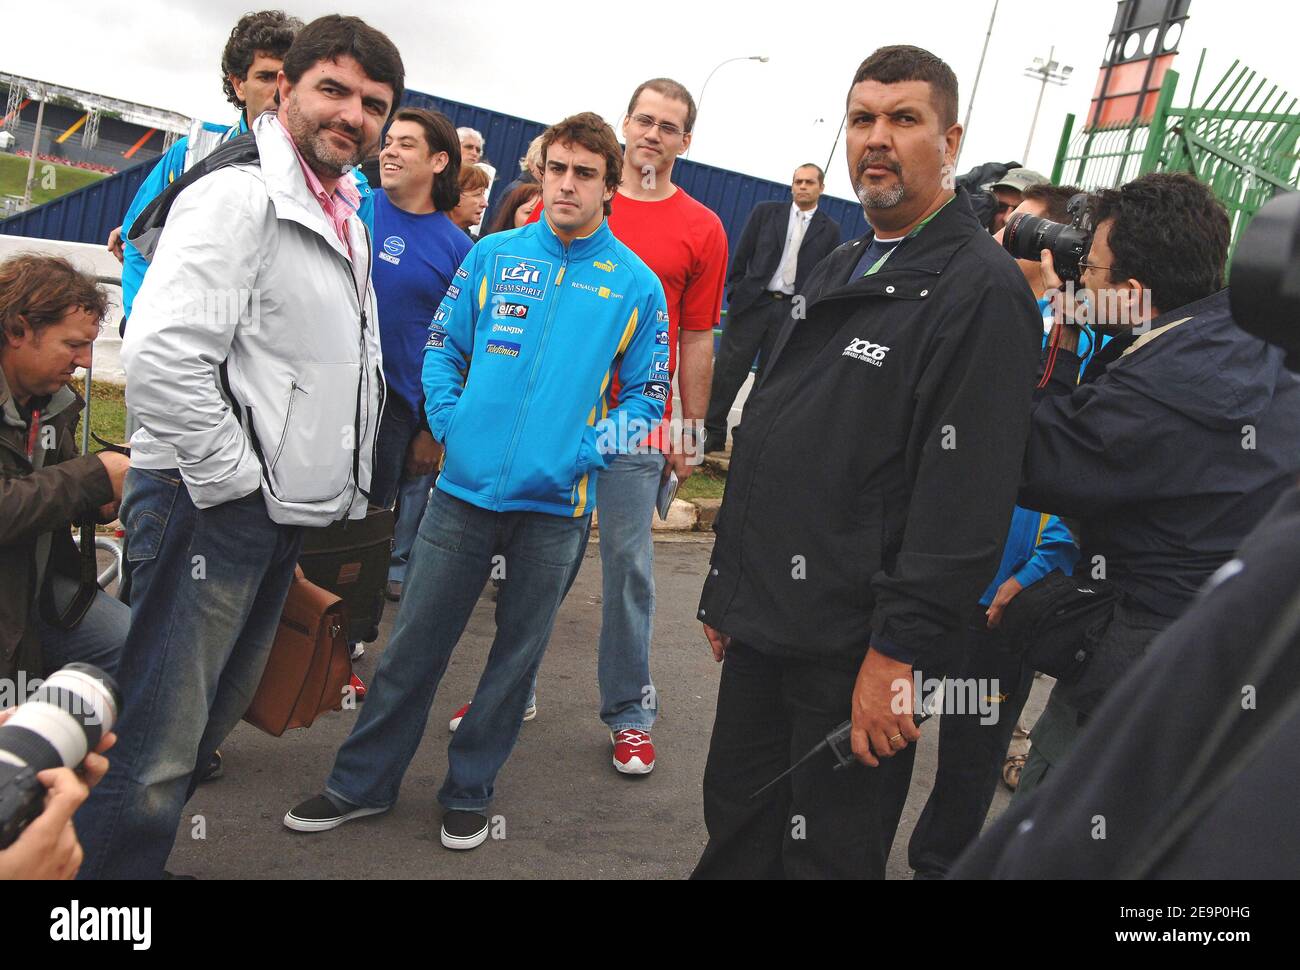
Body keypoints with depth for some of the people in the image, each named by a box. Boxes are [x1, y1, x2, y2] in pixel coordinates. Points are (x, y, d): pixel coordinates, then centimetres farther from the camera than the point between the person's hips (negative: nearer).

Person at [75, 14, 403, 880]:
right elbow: (162, 355, -23)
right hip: (210, 507, -9)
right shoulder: (239, 193, -13)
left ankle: (144, 849, 37)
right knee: (159, 739, -4)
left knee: (217, 710, 20)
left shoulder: (345, 216, 16)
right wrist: (236, 484, -17)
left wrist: (337, 480, 16)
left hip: (283, 512, 10)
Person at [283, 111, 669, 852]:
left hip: (556, 505, -1)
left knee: (518, 655, 12)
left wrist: (585, 454, -11)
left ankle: (470, 791, 31)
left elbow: (647, 395, 2)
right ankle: (364, 783, 27)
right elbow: (443, 346, 10)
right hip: (466, 487, 1)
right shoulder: (494, 255, 4)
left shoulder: (637, 284, -1)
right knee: (415, 644, 9)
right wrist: (450, 423, -4)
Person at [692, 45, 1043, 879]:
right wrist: (727, 583, 19)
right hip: (764, 624, 8)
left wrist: (900, 650, -22)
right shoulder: (838, 273, 16)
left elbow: (966, 496, -20)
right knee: (736, 833, 19)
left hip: (854, 651, -8)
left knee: (827, 854, 9)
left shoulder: (984, 291, -12)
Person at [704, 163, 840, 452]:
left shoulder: (829, 229, 6)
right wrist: (736, 293, 0)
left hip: (792, 312, 1)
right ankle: (712, 435, 7)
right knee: (727, 373, -2)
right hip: (753, 302, 0)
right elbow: (741, 256, 6)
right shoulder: (765, 212, 6)